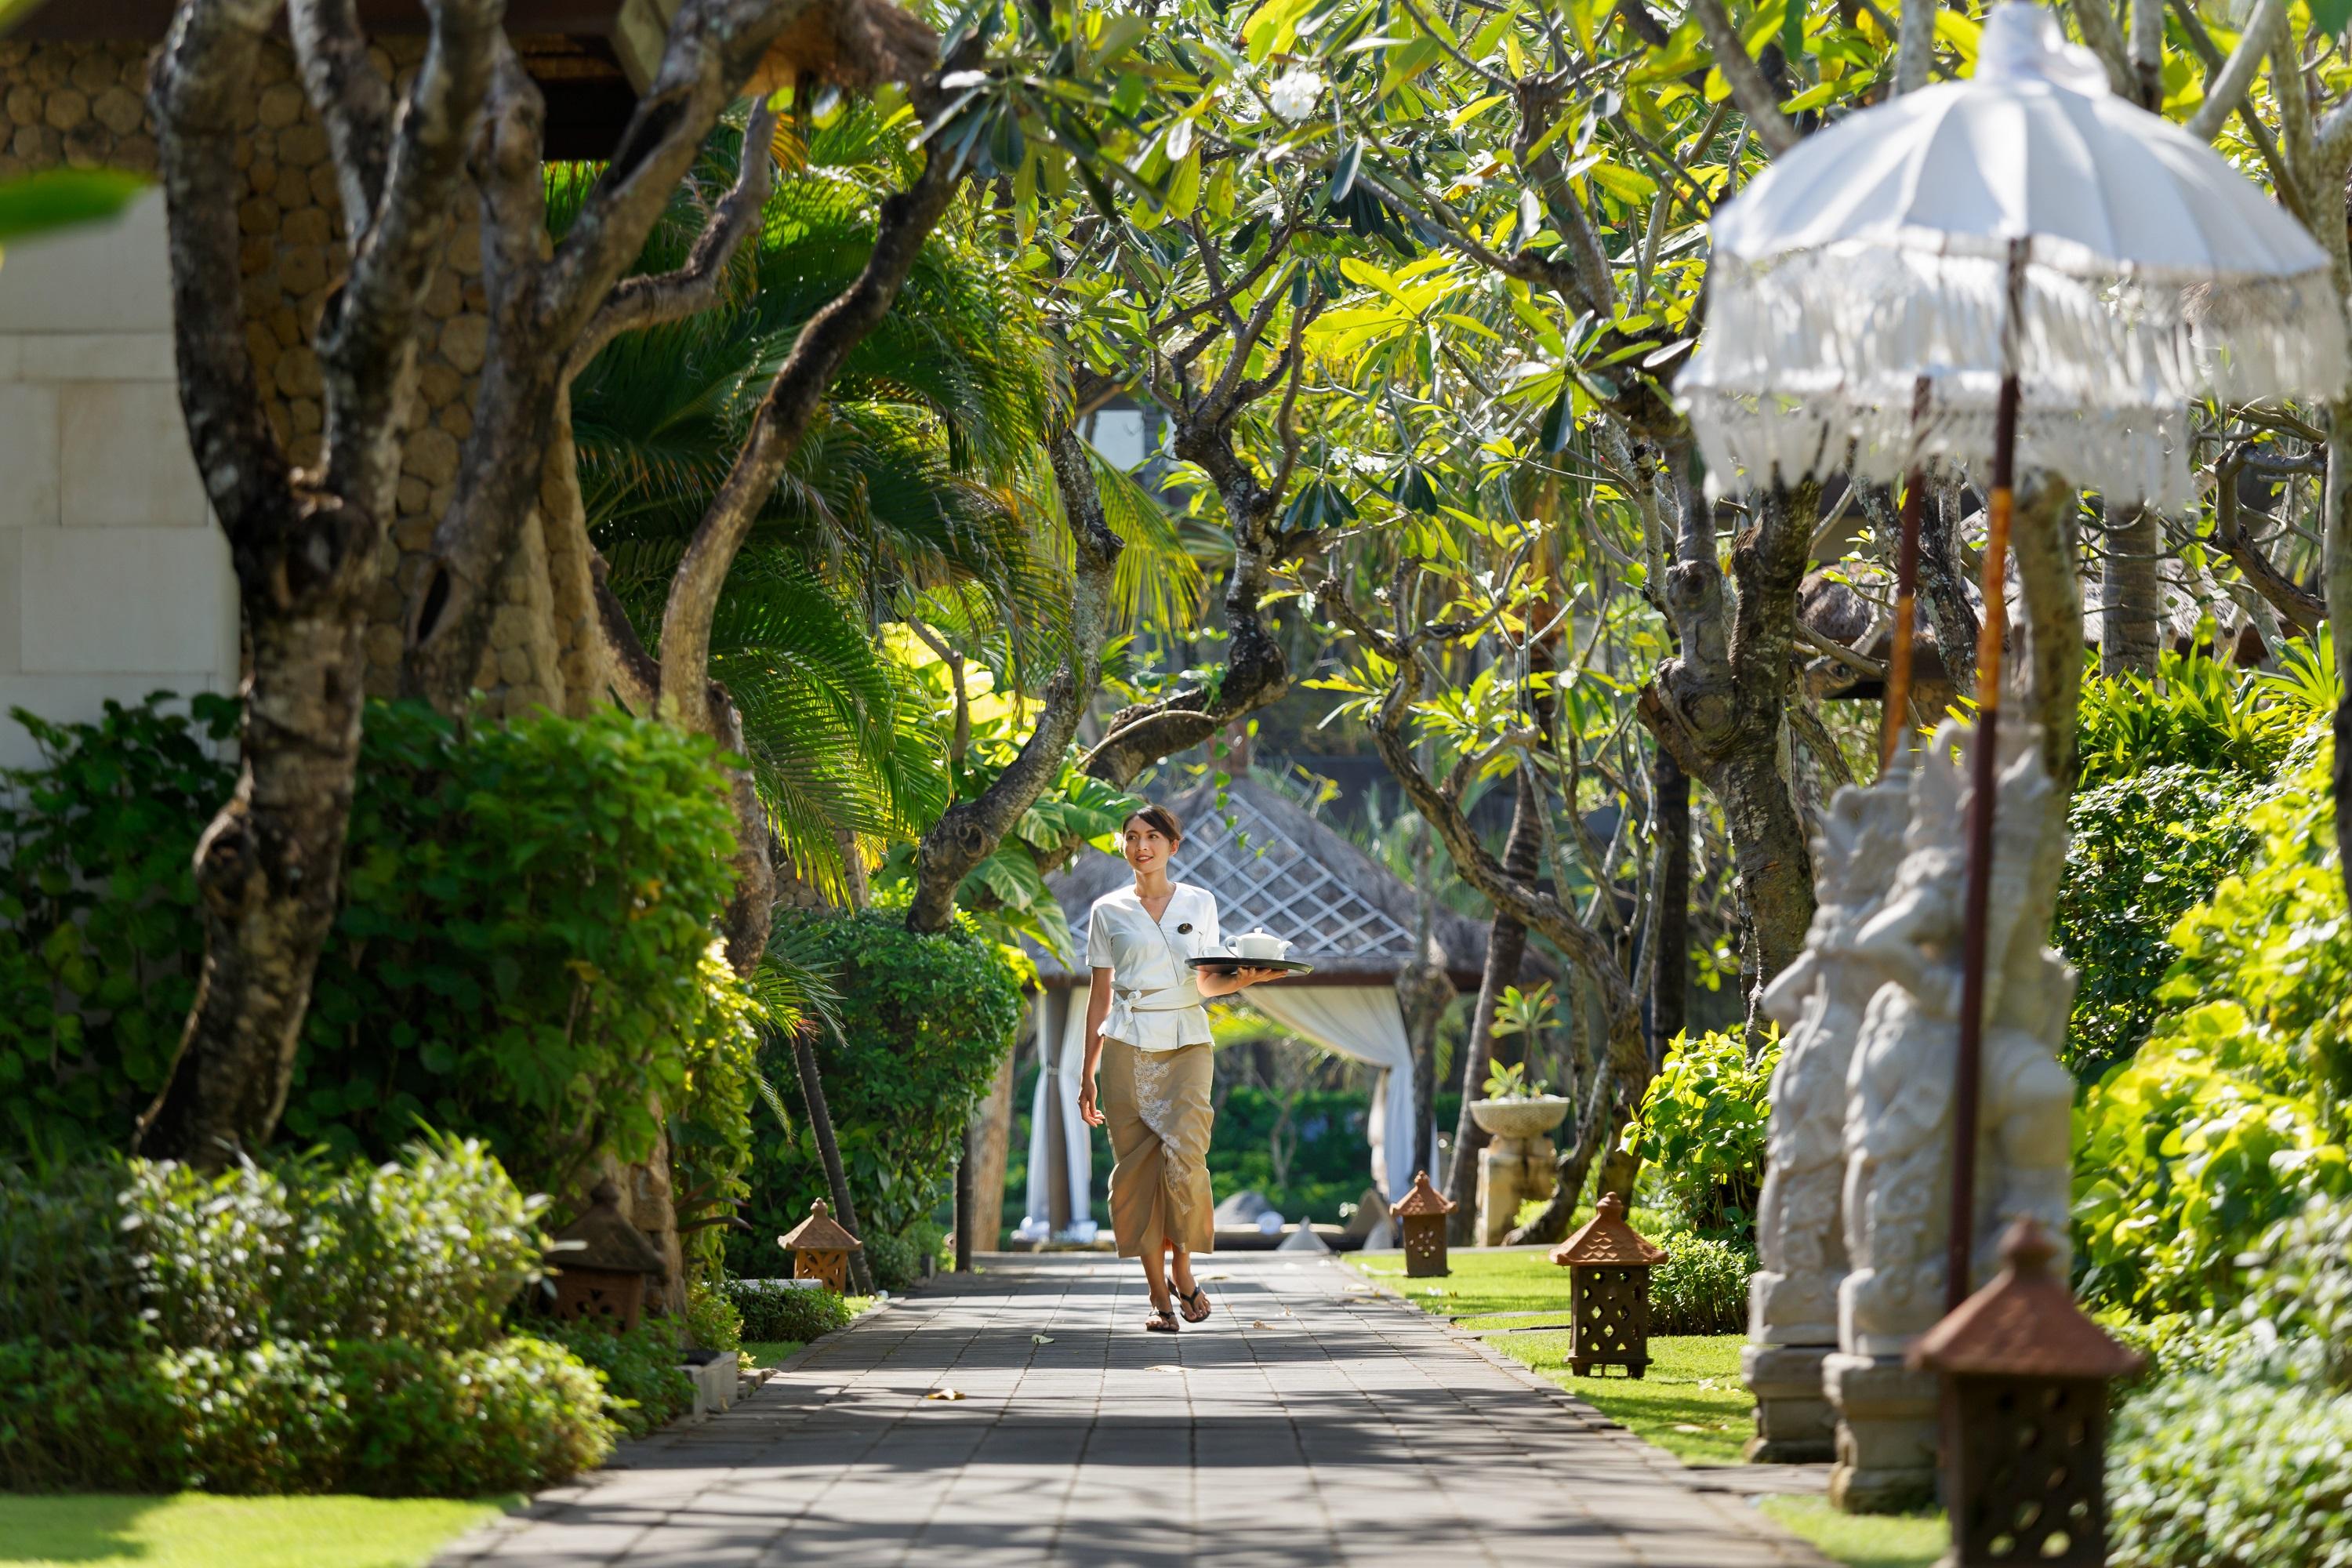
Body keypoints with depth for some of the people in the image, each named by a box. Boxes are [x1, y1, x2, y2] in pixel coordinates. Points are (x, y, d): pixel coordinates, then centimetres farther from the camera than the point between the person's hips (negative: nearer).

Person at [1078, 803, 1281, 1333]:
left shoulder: (1199, 903, 10)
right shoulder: (1108, 911, 9)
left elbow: (1208, 983, 13)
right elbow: (1100, 993, 10)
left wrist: (1246, 978, -10)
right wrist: (1087, 1075, 8)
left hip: (1187, 1043, 0)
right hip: (1128, 1046, 0)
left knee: (1185, 1157, -16)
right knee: (1137, 1167, -4)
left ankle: (1182, 1268, 5)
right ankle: (1159, 1294, 2)